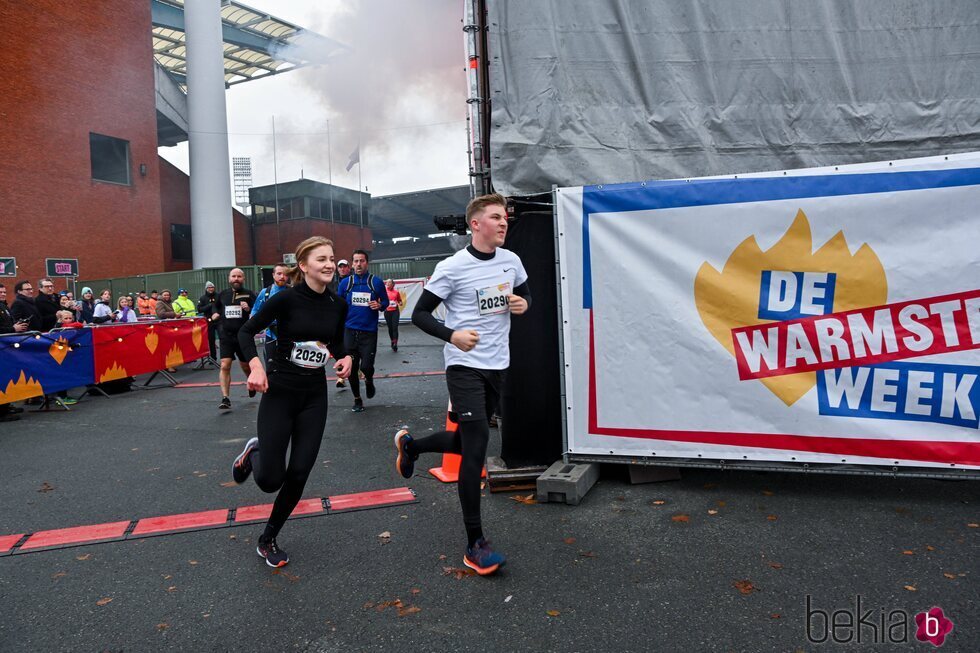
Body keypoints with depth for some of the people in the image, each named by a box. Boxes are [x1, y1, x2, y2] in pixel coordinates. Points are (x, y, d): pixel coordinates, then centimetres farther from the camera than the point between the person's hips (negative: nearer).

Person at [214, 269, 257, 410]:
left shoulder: (249, 294, -1)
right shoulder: (222, 294, 9)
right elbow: (217, 308, 27)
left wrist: (249, 309, -21)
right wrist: (216, 314, 7)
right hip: (226, 336, 1)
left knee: (246, 365, 14)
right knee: (225, 366, -12)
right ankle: (225, 398, -10)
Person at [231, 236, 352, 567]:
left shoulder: (338, 304, 0)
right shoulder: (287, 298, -15)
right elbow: (246, 331, -6)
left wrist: (345, 358, -5)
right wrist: (256, 366, -22)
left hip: (314, 396, 4)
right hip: (279, 393, -4)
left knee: (299, 474, 2)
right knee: (270, 479, -3)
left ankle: (268, 540, 25)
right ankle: (253, 452, 34)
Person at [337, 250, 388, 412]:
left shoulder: (376, 282, 0)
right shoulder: (345, 283, 6)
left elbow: (385, 301, 9)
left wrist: (379, 305, -13)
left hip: (369, 332, -2)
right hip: (350, 331, 2)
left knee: (366, 366, -9)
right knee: (351, 369, 5)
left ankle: (369, 381, 29)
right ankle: (357, 400, 24)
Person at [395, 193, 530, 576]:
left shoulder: (511, 260, 5)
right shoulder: (452, 268, -12)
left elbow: (525, 293, 22)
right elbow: (419, 314, -8)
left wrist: (524, 304, -2)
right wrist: (452, 335, -26)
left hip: (497, 365, 6)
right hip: (464, 365, -6)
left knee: (468, 443, 16)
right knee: (476, 444, -13)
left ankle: (410, 445, 46)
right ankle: (475, 545, -1)